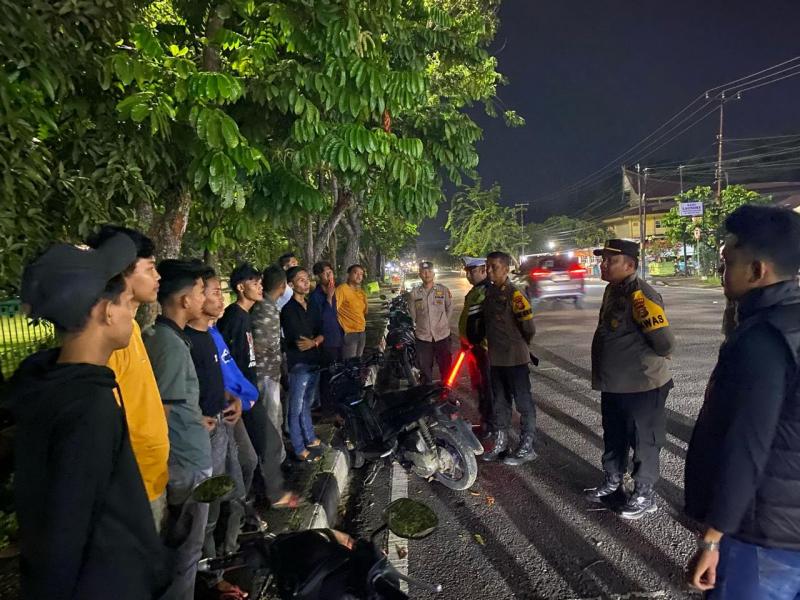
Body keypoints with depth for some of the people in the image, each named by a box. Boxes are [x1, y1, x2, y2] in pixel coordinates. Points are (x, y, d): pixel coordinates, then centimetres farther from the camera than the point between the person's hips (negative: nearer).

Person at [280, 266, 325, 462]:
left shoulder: (310, 306, 12)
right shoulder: (288, 309, -12)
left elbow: (321, 333, 7)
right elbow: (297, 340, -19)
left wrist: (314, 342, -14)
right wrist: (316, 340, -5)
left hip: (314, 362, 8)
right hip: (299, 364, -8)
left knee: (307, 404, 20)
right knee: (296, 408, 1)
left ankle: (310, 439, 31)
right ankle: (299, 449, 8)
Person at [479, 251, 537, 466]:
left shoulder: (514, 294, -16)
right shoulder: (489, 291, 7)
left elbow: (529, 328, -15)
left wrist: (519, 345, 1)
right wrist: (492, 343, 13)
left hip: (515, 359, -8)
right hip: (495, 358, 8)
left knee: (523, 402, 5)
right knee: (500, 403, 17)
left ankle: (527, 448, 15)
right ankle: (500, 443, 29)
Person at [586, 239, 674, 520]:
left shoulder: (640, 295, -24)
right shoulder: (612, 289, 7)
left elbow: (665, 343, -24)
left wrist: (644, 361, -7)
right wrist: (620, 359, 14)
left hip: (641, 386, -9)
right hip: (613, 384, 9)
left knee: (643, 440, 9)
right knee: (613, 437, 22)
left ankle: (644, 494, 25)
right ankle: (612, 482, 40)